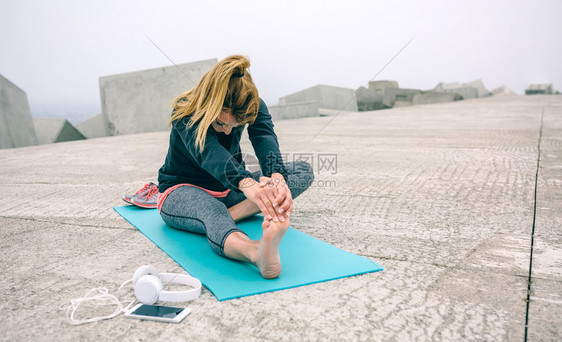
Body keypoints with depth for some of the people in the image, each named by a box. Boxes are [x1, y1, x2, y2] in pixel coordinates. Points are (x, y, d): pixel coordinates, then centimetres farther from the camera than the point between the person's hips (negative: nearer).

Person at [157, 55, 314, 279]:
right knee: (211, 210, -44)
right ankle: (258, 254, -77)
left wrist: (277, 178, -57)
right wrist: (247, 184, -64)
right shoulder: (186, 112, -24)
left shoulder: (253, 107, -13)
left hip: (229, 190, 5)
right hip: (182, 190, -5)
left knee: (303, 172, -13)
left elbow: (265, 140, -34)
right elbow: (209, 152, -45)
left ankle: (231, 214, -29)